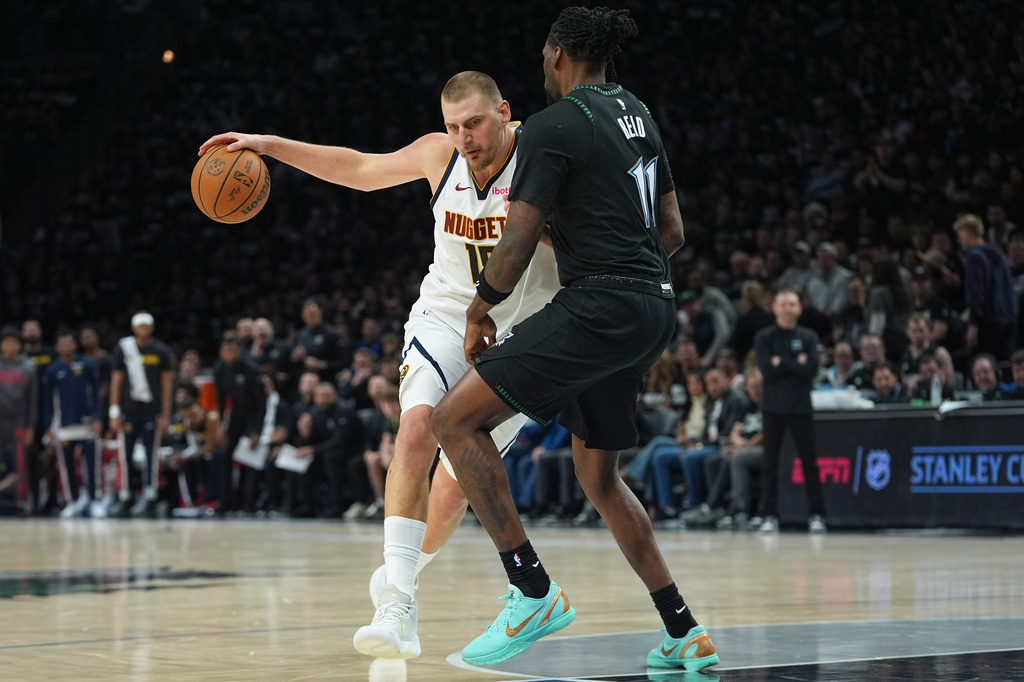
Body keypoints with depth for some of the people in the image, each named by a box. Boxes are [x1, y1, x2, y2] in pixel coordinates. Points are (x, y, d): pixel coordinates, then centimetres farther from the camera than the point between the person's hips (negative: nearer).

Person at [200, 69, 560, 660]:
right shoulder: (440, 154, -7)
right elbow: (360, 169, 9)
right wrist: (269, 145, 5)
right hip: (447, 318, 2)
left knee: (457, 478, -2)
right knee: (417, 424, -26)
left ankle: (404, 573, 30)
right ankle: (398, 608, -31)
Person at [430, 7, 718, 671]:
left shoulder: (553, 126, -8)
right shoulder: (637, 113, 17)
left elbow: (518, 243, -11)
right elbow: (673, 231, 21)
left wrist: (481, 308, 4)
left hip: (598, 305, -9)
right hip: (656, 309, 9)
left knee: (456, 417, -7)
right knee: (598, 473, 20)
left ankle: (533, 591, -11)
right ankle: (686, 634, 17)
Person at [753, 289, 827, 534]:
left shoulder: (808, 337, 7)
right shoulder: (764, 338, 5)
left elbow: (811, 368, -8)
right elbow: (766, 370, -9)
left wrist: (781, 362, -10)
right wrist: (796, 363, -8)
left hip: (800, 406, 0)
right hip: (773, 407, 0)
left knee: (809, 461, -1)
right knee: (770, 463, 0)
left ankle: (816, 515, 3)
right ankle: (769, 516, 4)